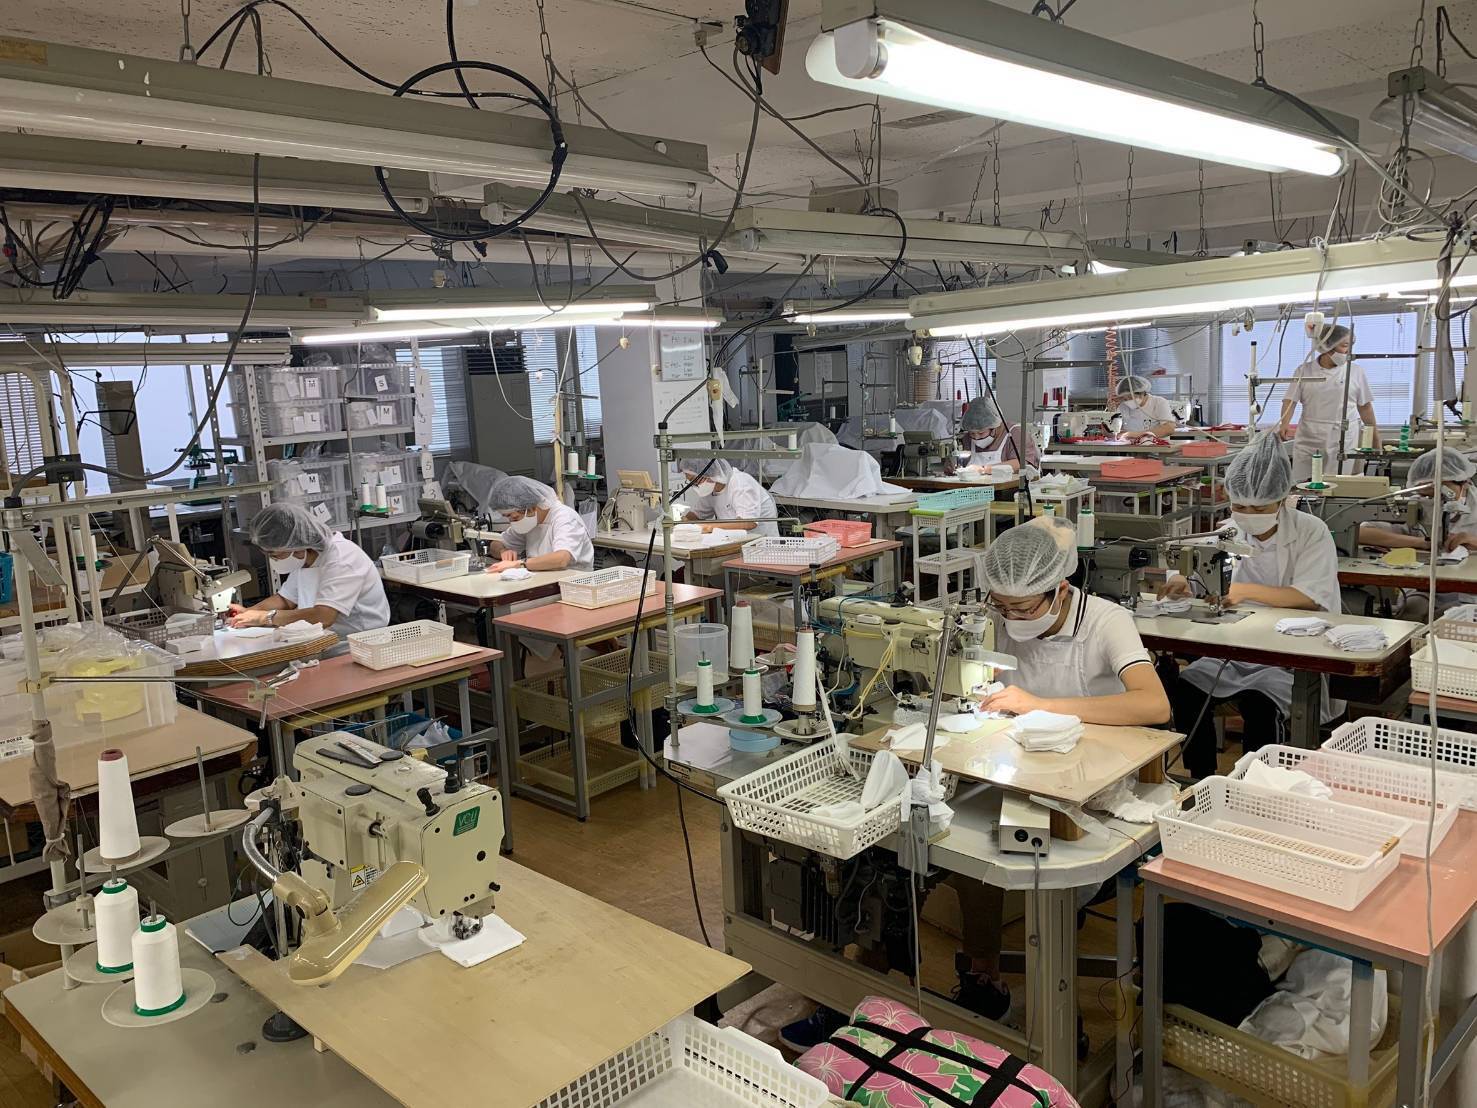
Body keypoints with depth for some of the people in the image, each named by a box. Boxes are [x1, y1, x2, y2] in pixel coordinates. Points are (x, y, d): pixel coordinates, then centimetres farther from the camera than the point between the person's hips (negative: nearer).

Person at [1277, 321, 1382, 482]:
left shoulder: (1355, 372, 5)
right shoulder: (1305, 371, 4)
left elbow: (1365, 407, 10)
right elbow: (1290, 400, 0)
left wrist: (1376, 442, 11)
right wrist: (1284, 424, -20)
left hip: (1343, 440, 0)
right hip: (1309, 440, 0)